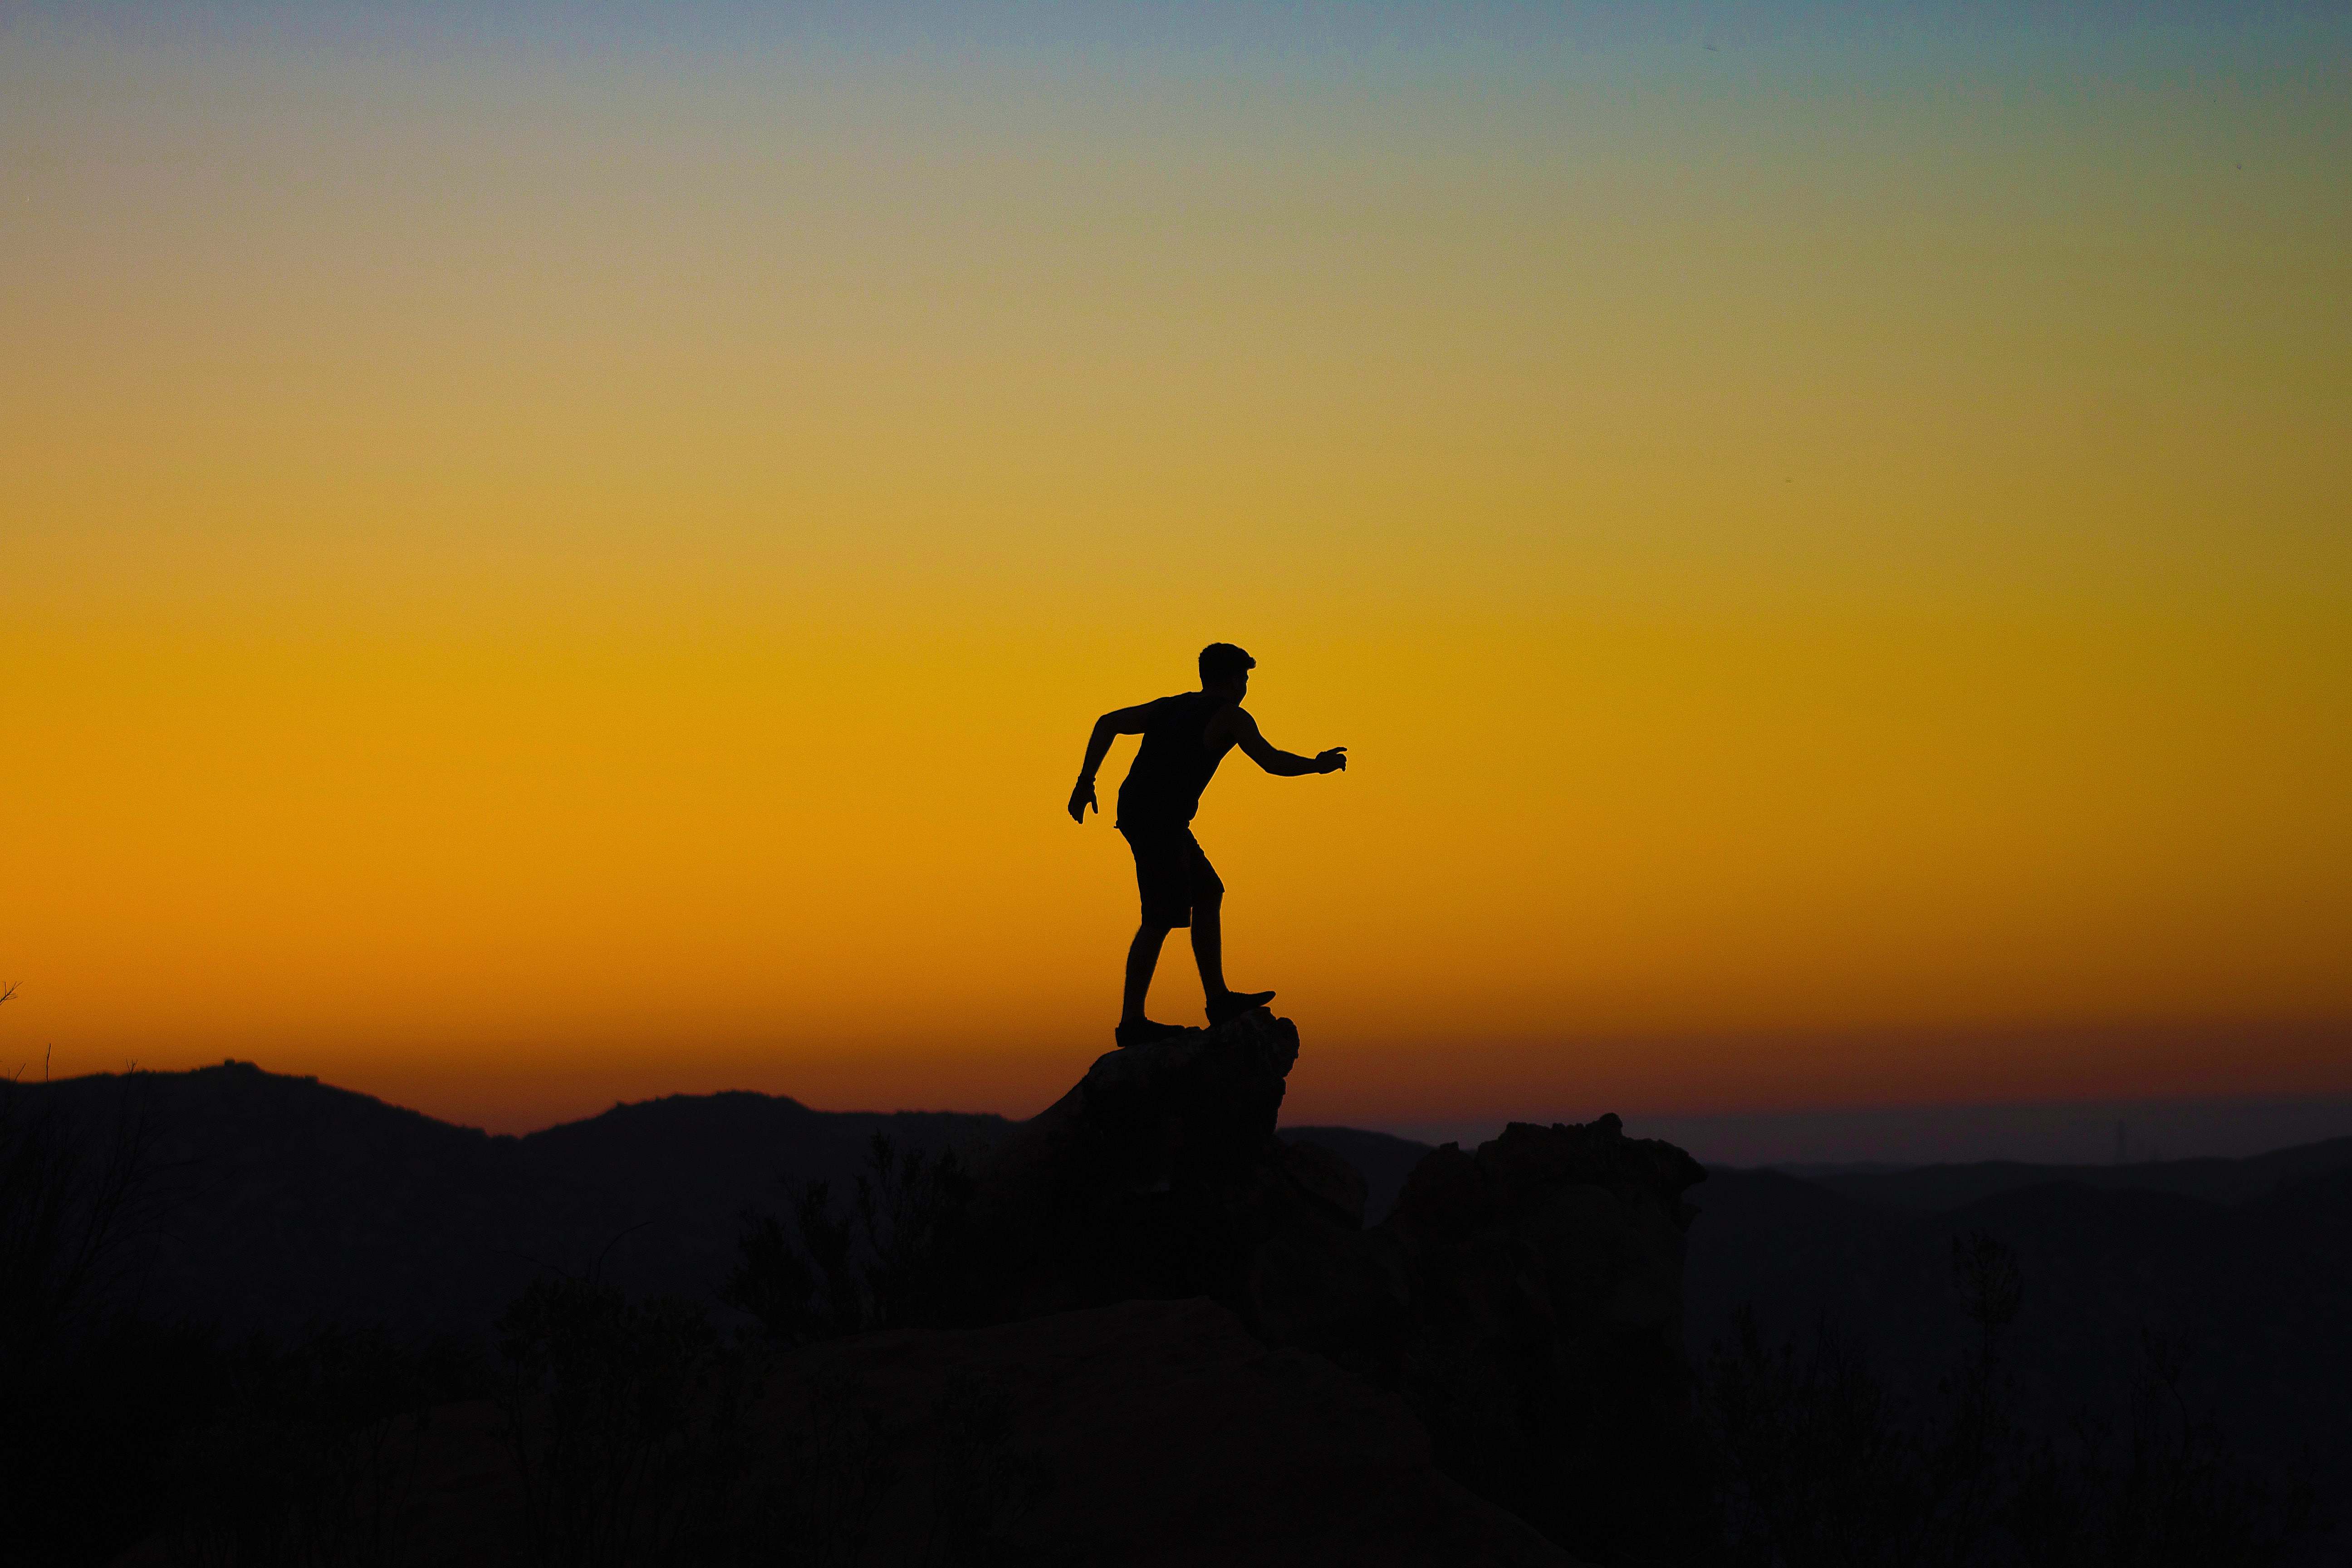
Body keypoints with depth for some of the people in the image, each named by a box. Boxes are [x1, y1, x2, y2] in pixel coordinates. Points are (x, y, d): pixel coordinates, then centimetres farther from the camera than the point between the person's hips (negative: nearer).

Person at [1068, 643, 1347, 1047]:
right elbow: (1273, 762, -6)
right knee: (1161, 919, -7)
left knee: (1207, 894, 17)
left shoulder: (1172, 706, 20)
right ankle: (1131, 1021, -7)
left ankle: (1219, 999, 20)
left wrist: (1086, 782, 12)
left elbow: (1107, 724, 14)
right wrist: (1319, 766, 11)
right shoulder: (1230, 717, -2)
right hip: (1158, 821, -9)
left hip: (1137, 814, 9)